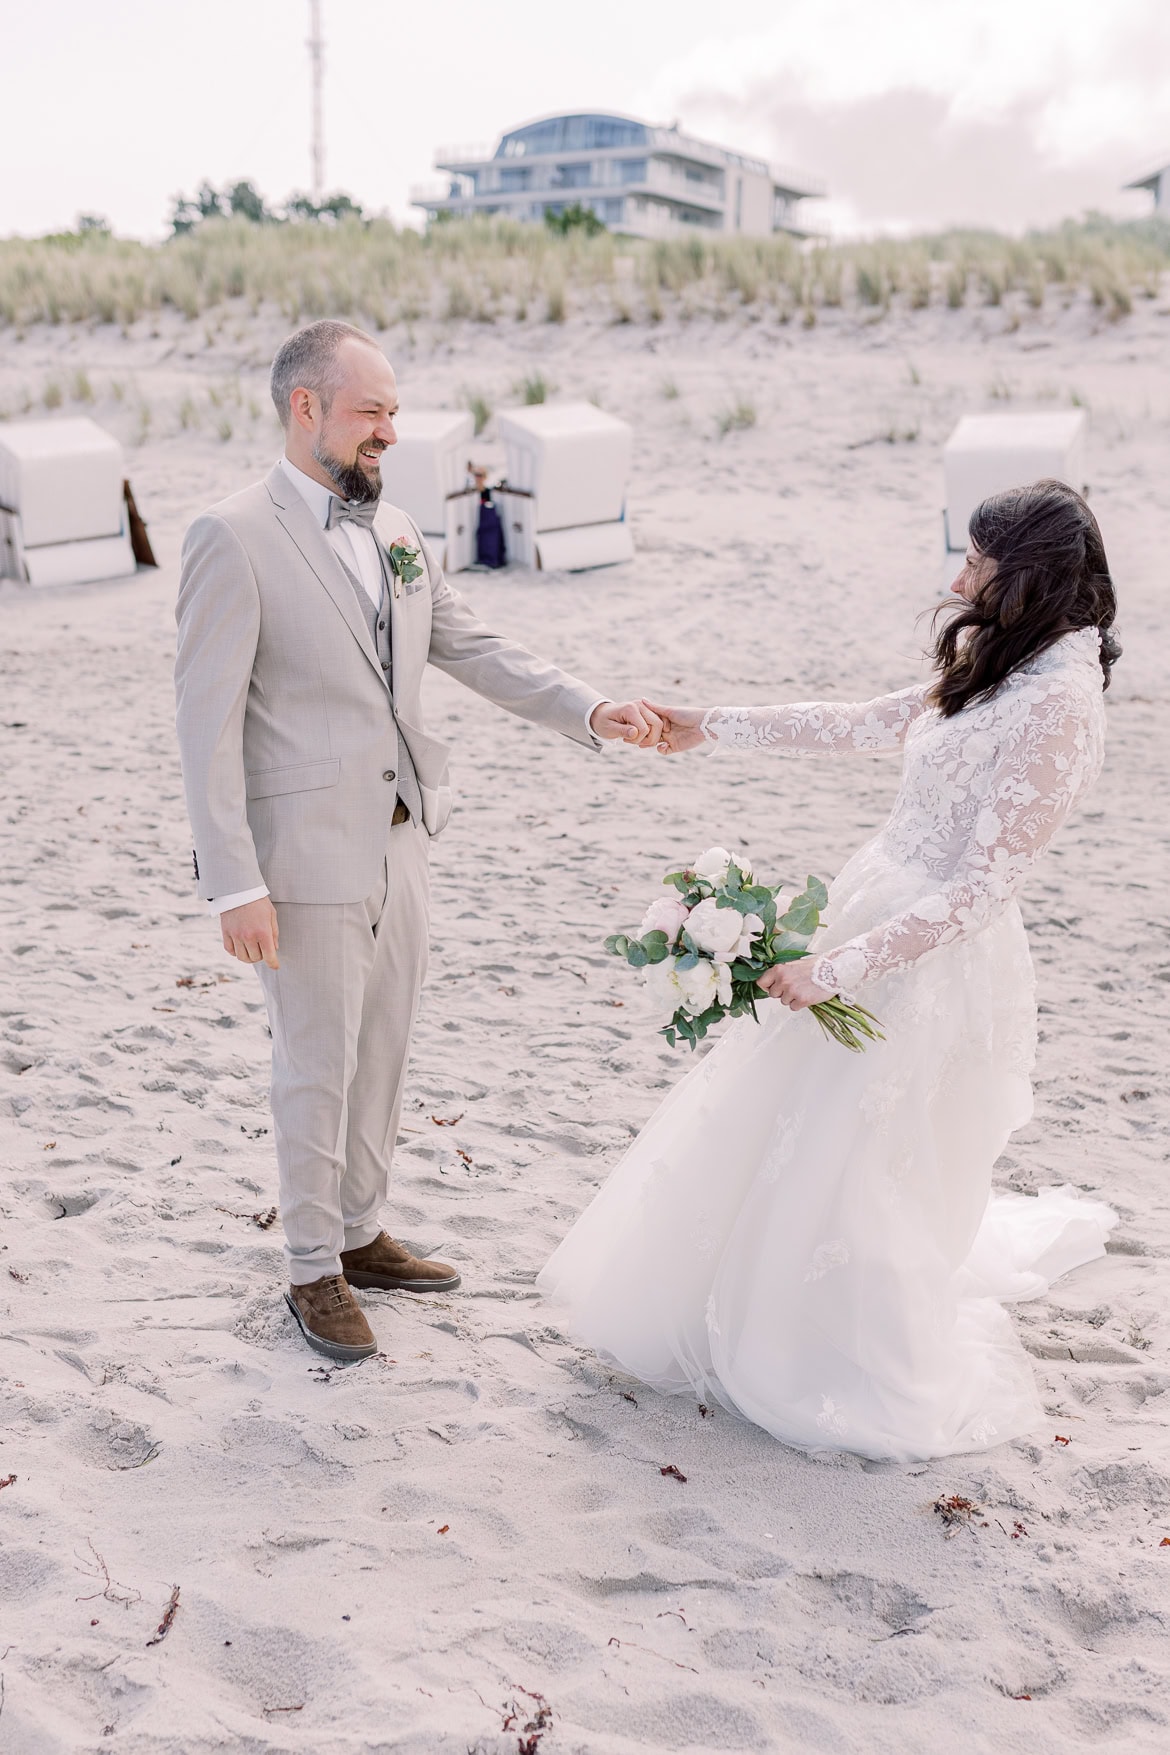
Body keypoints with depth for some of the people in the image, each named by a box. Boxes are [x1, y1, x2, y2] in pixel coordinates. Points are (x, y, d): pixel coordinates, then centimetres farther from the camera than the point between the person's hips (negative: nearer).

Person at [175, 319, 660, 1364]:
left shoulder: (396, 533, 9)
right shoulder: (235, 539, -12)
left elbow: (479, 653, 12)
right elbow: (207, 721, -15)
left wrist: (591, 710, -4)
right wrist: (235, 884, -19)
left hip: (400, 845, 7)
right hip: (309, 855, -7)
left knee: (383, 1052, 17)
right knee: (318, 1068, 5)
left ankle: (359, 1232, 35)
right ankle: (315, 1270, 23)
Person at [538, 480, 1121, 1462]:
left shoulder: (1057, 709, -24)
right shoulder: (999, 670, 5)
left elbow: (980, 886, -26)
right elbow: (867, 726, 15)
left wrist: (836, 969, -25)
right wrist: (713, 728, 14)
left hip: (934, 961, -9)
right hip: (879, 920, 9)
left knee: (845, 1170, 5)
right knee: (787, 1141, 20)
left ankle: (893, 1387, 29)